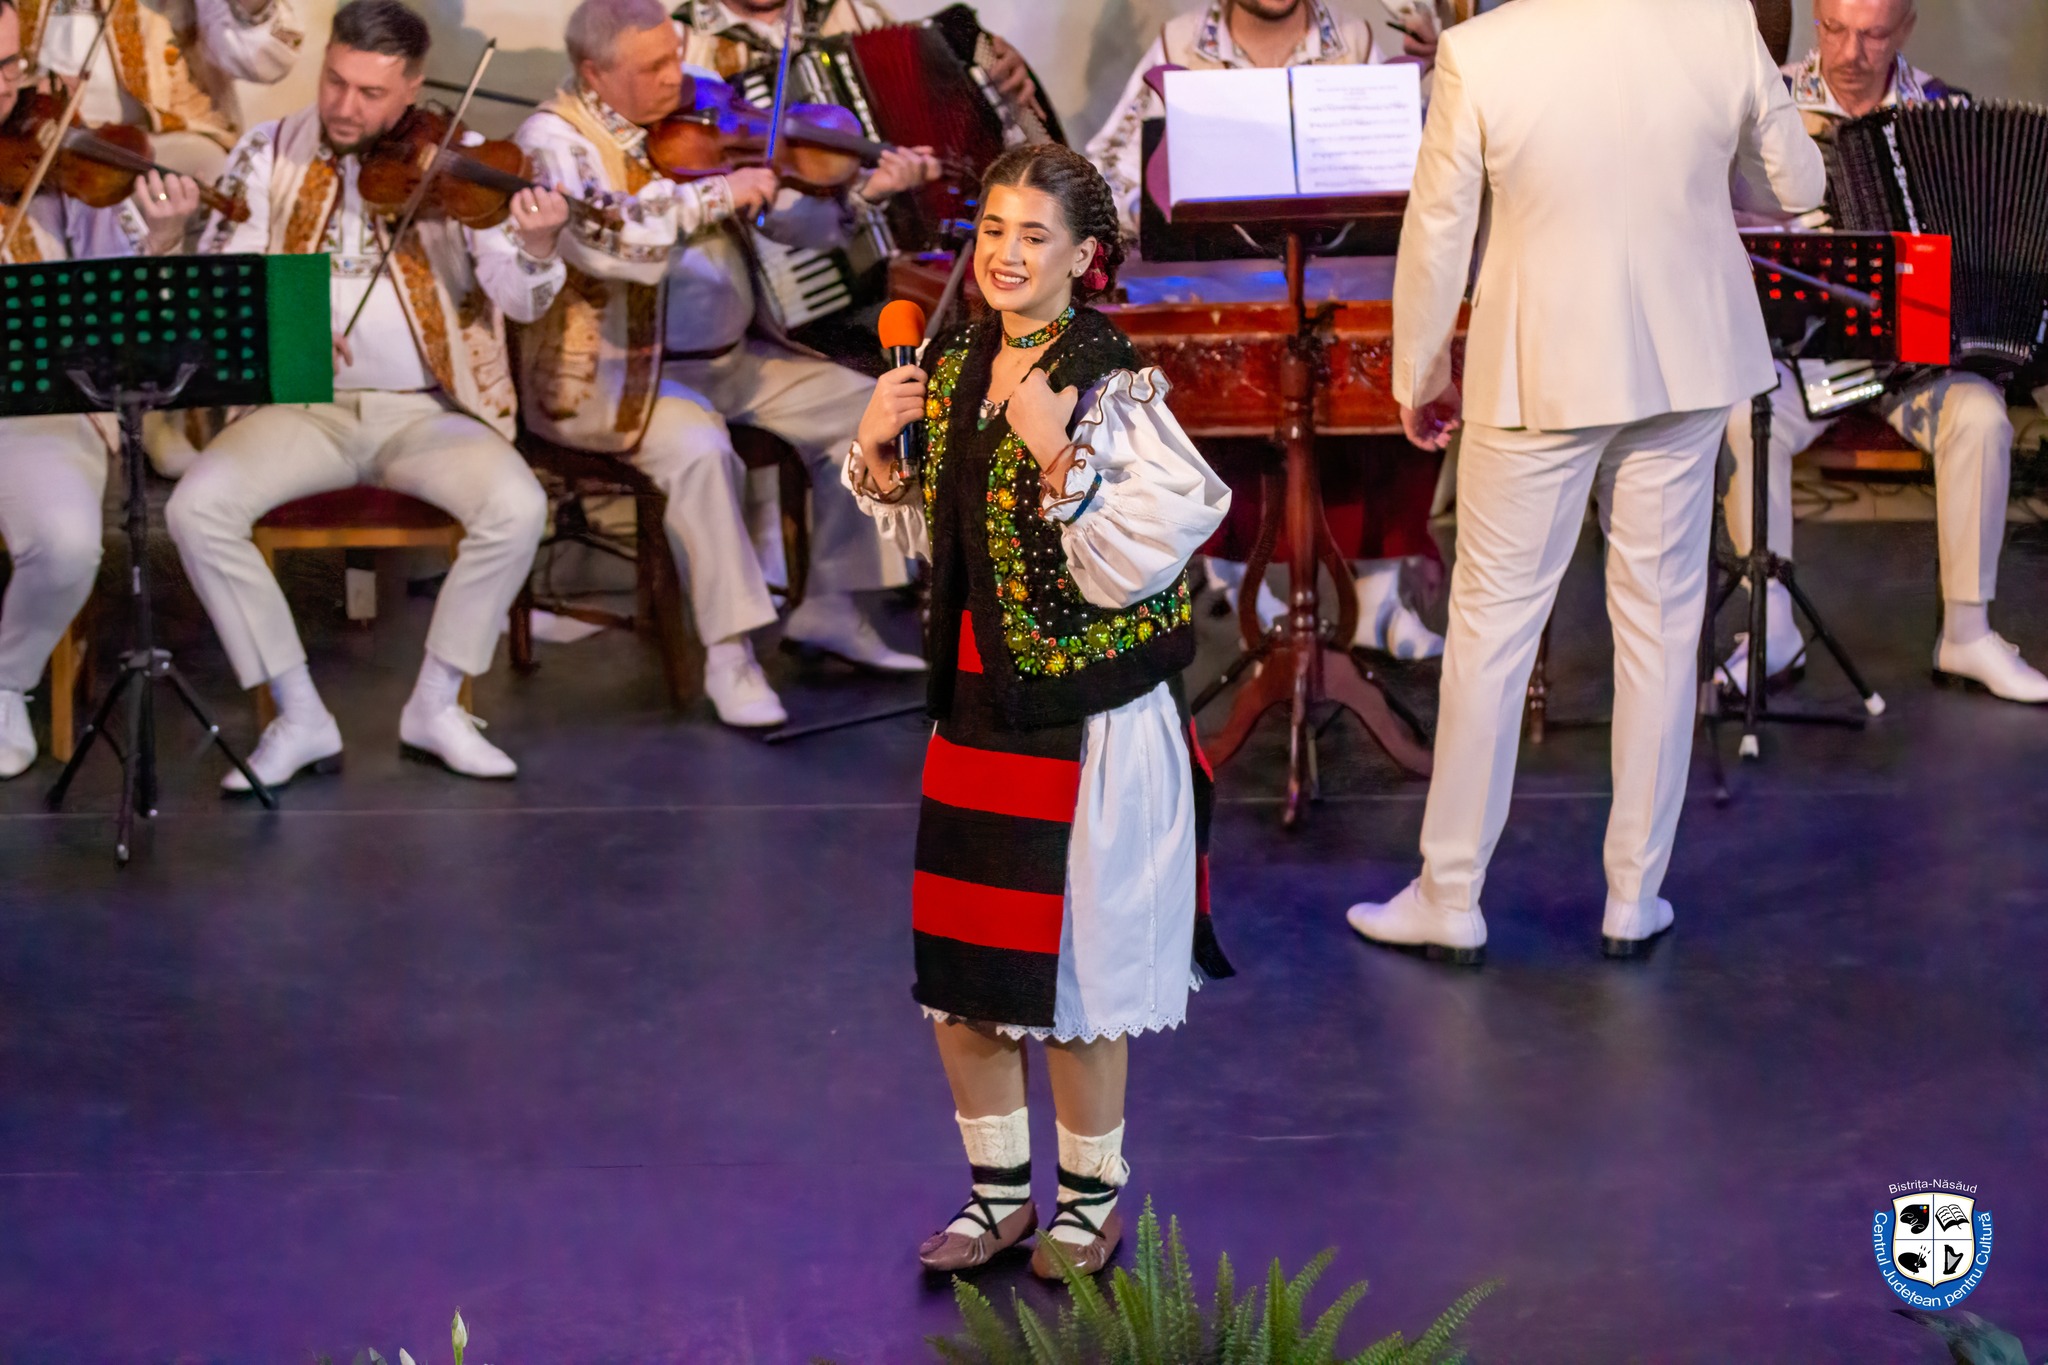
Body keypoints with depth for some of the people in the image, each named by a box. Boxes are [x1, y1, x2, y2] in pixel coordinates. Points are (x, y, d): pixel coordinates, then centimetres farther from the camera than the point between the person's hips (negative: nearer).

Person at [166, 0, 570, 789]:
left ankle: (436, 706, -9)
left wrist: (535, 249, -32)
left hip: (427, 411, -1)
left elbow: (518, 300, -8)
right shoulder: (268, 155, 4)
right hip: (303, 406, 1)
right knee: (197, 507, -25)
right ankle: (300, 716, -12)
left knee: (517, 507, -29)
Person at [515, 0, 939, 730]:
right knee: (700, 448, -34)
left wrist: (865, 189, -14)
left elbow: (793, 215, 4)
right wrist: (716, 194, -29)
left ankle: (830, 607, 10)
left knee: (865, 408, -1)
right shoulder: (553, 138, -11)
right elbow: (603, 241, -31)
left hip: (731, 359, 7)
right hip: (618, 371, -7)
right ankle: (728, 654, -24)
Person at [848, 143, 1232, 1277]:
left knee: (1074, 975, 4)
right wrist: (876, 451, 1)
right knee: (958, 974, 12)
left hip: (1086, 717, -7)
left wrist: (1059, 455, -29)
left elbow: (1135, 560, -21)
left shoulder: (1113, 388, -16)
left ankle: (1091, 1202, 23)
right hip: (974, 704, 7)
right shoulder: (952, 368, 5)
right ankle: (999, 1191, 29)